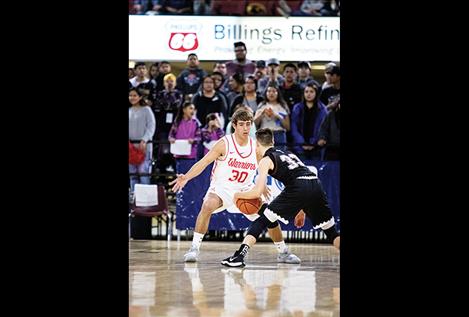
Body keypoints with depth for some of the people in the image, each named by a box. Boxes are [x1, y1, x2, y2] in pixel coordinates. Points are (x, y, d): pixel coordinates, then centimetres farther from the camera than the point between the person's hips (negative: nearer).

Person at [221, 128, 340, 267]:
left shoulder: (266, 160, 13)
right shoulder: (289, 154, 34)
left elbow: (257, 192, 3)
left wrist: (238, 195, 24)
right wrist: (301, 211, 44)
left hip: (298, 189, -6)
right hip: (316, 184, 6)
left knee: (261, 220, 6)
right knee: (331, 232, 13)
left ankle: (239, 256, -4)